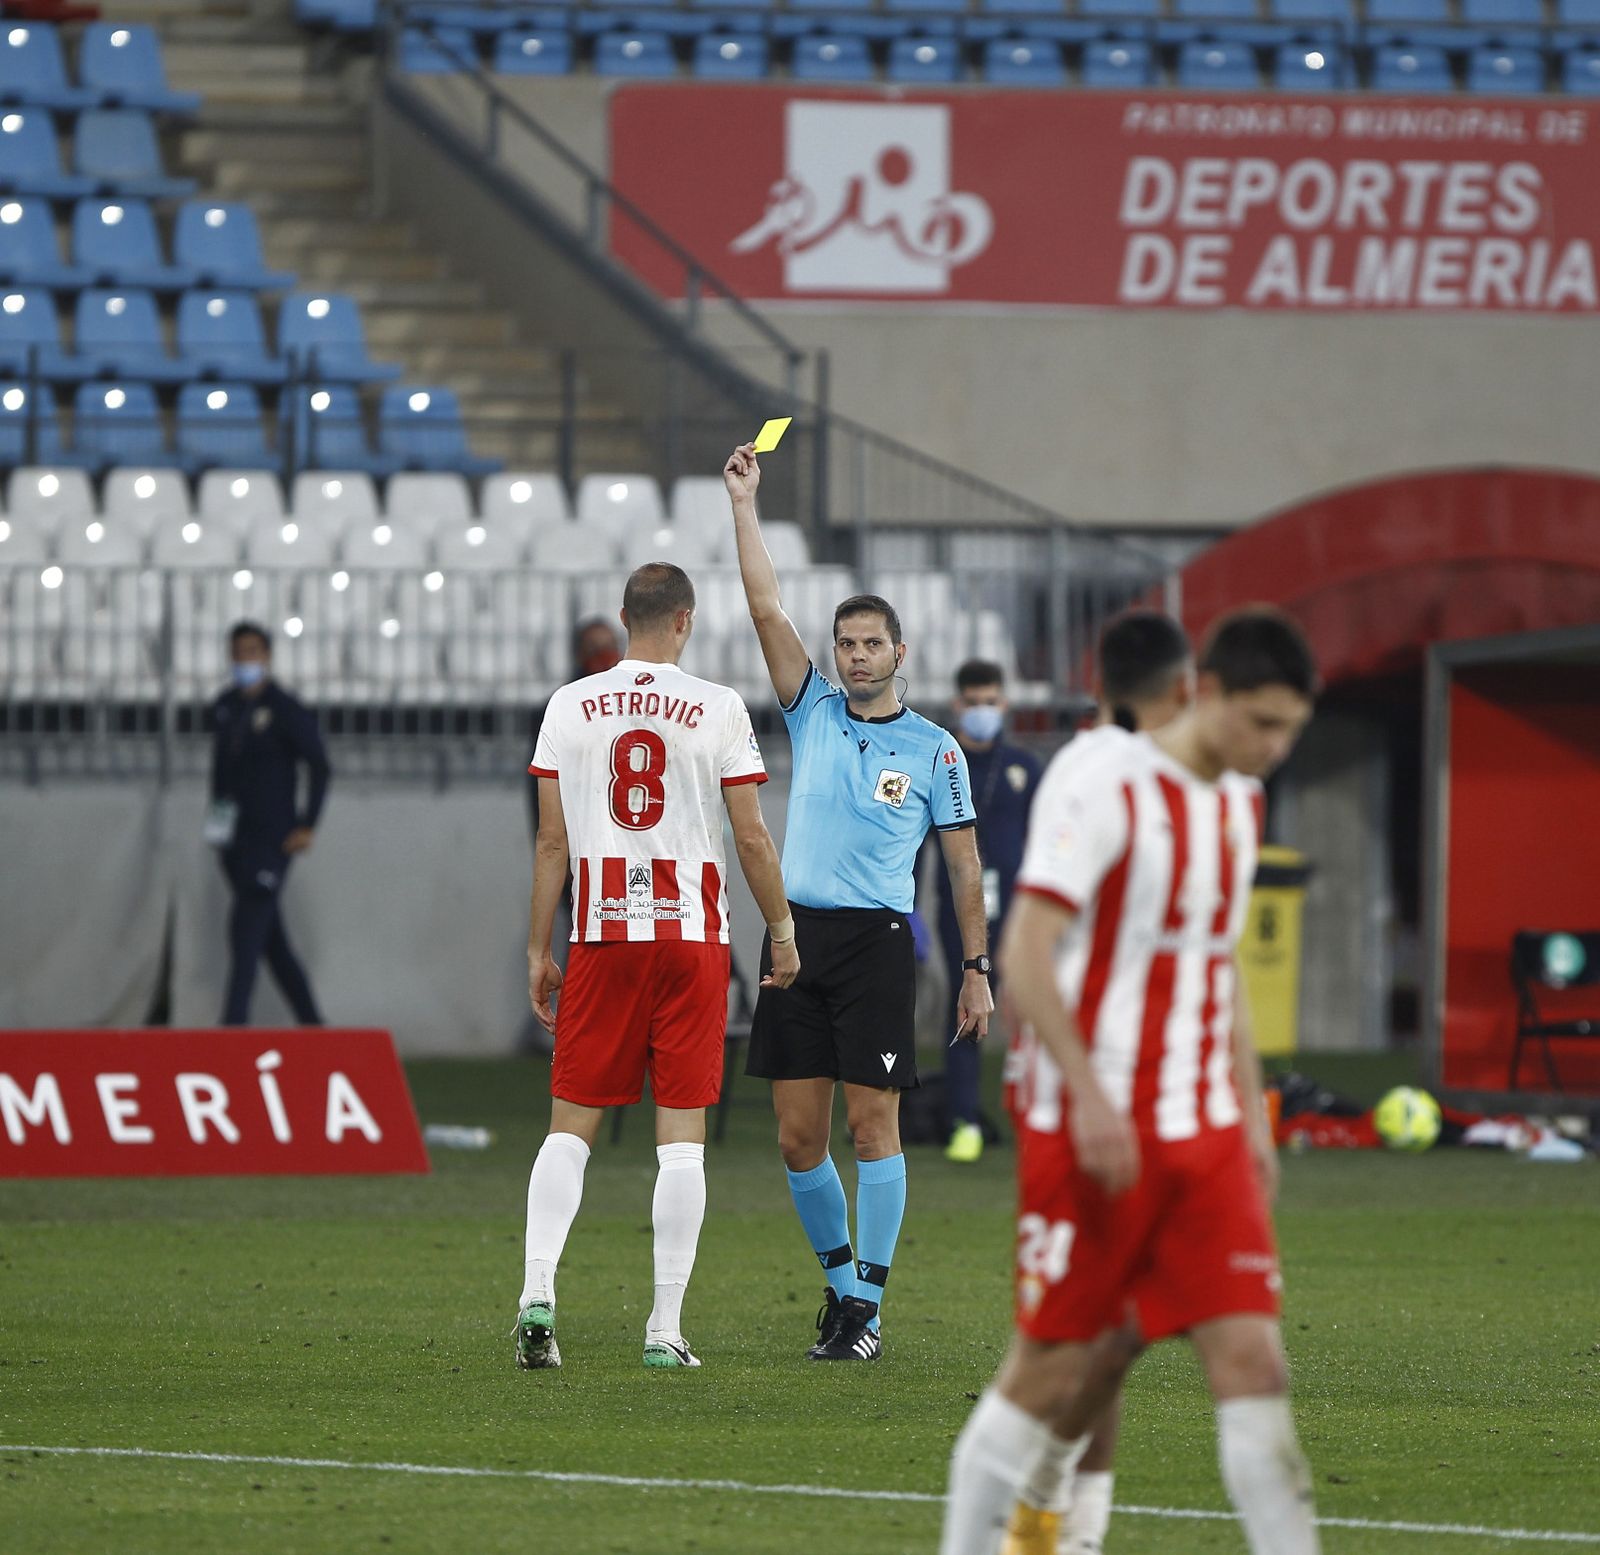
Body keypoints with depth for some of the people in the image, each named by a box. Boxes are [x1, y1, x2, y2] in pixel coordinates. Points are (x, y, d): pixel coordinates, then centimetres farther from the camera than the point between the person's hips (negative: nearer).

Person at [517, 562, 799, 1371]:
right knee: (682, 1134, 1)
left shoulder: (570, 705, 3)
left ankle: (537, 1292, -9)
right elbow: (751, 837, 0)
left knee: (570, 1123, 8)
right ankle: (666, 1326, -1)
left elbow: (552, 842, 4)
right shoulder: (717, 708, -2)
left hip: (601, 937, 1)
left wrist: (539, 952, 10)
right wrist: (782, 930, 13)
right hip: (691, 932, -1)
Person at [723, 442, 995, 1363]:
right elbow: (769, 611, 4)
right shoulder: (814, 715, 11)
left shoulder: (935, 750, 5)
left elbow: (966, 866, 8)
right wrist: (745, 505, -2)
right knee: (800, 1135, 2)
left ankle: (866, 1306, -4)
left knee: (873, 1122, -7)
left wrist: (978, 969, 2)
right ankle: (840, 1276, 20)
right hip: (798, 933, 3)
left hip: (878, 941, -3)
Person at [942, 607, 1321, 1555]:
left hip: (1205, 1137, 6)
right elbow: (1027, 953, -16)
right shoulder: (1102, 786, -12)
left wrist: (1252, 1113, 18)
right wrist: (1090, 1096, -22)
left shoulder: (1239, 800, 13)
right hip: (1093, 1131, -6)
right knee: (1054, 1367, -1)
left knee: (1252, 1355, -4)